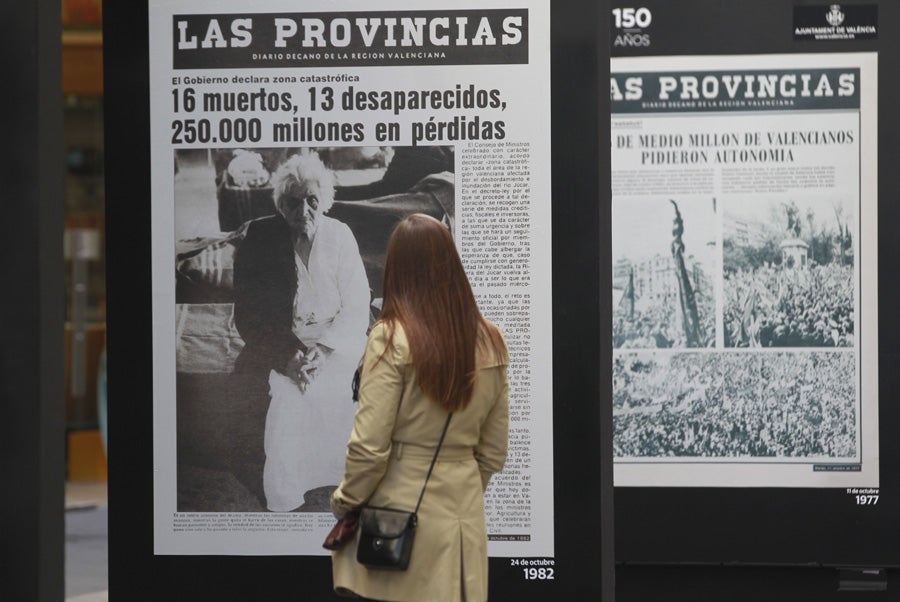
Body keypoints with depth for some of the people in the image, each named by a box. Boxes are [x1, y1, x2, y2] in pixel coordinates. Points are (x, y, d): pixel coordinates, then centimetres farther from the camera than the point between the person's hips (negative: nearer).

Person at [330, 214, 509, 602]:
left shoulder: (392, 337, -12)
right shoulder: (490, 342, 4)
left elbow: (369, 447, -13)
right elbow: (494, 453, 10)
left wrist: (344, 500, 3)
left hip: (398, 512, -5)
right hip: (463, 518, 5)